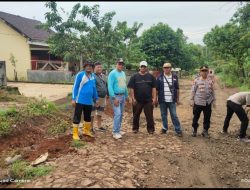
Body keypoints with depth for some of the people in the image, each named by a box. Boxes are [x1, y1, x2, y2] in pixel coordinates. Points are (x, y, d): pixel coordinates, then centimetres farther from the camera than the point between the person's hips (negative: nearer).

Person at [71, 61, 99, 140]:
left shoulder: (93, 76, 9)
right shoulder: (80, 74, -8)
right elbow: (75, 87, -8)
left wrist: (96, 99, 18)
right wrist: (73, 99, -12)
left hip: (89, 101, 6)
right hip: (80, 100, -6)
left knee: (88, 117, 18)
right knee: (77, 117, 1)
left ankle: (86, 130, 35)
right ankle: (75, 133, 11)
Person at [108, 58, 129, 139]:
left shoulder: (123, 73, 13)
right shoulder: (112, 73, -10)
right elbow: (110, 86, -17)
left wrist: (126, 96, 16)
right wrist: (114, 98, -21)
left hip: (123, 96, 8)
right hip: (116, 96, -8)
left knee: (121, 114, 12)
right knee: (117, 114, -13)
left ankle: (118, 130, 23)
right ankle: (115, 132, -5)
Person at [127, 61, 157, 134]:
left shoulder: (151, 76, 4)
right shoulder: (135, 76, 1)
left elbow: (154, 88, 4)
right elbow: (131, 88, -1)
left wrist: (154, 98, -3)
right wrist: (133, 98, -7)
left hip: (148, 100, 0)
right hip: (137, 100, 0)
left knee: (149, 115, 4)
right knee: (136, 115, 10)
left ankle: (151, 129, 16)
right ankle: (135, 128, 24)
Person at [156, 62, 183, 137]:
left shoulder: (175, 77, 3)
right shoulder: (160, 77, 1)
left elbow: (177, 89, 7)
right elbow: (156, 89, 3)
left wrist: (177, 99, 6)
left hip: (172, 100, -1)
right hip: (162, 100, 1)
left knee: (174, 115, 1)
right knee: (163, 115, 11)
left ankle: (178, 130, 9)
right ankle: (164, 128, 26)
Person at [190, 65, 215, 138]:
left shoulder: (210, 81, 5)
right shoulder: (196, 80, -4)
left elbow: (212, 92, 11)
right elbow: (193, 91, -2)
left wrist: (213, 100, 8)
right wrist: (192, 100, -6)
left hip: (208, 103, 3)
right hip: (198, 102, -3)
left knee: (207, 118, 9)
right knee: (196, 117, 7)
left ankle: (205, 131, 24)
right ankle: (194, 130, 24)